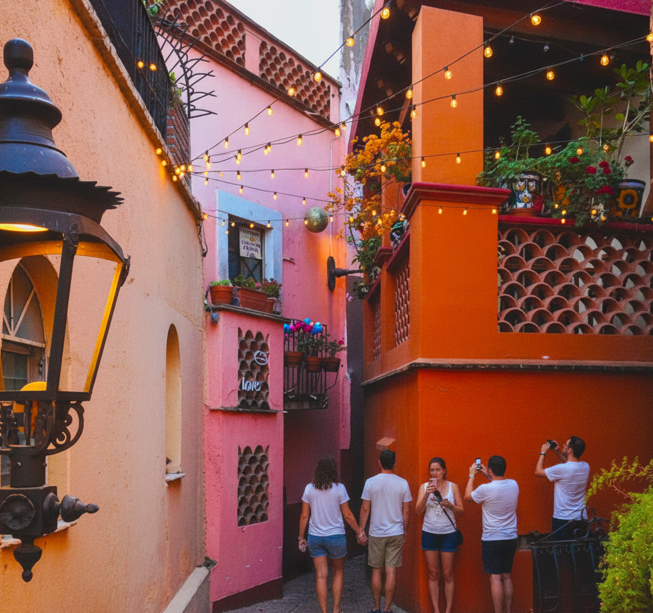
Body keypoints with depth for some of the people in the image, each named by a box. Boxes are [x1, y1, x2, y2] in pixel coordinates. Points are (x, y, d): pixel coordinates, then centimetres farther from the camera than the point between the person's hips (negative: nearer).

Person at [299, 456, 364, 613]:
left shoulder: (309, 489, -3)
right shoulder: (339, 488, -9)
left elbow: (304, 516, 0)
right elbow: (348, 515, -5)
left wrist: (301, 537, 10)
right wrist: (359, 532, 7)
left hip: (315, 537, 2)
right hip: (336, 536, -1)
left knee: (321, 576, 5)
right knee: (338, 573, 17)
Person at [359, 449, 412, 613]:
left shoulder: (371, 482, -6)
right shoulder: (402, 483, -3)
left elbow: (365, 509, -4)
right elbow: (406, 511, 1)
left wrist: (361, 530, 5)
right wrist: (405, 531, 13)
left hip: (376, 533, 0)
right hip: (396, 533, 0)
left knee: (377, 571, 9)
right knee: (391, 571, 3)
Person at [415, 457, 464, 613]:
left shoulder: (453, 486, 2)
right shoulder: (424, 487, 4)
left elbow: (461, 512, 3)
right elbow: (418, 511, -5)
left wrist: (450, 505, -17)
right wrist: (427, 494, -19)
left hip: (448, 534, -1)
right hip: (429, 534, 1)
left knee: (448, 575, 2)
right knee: (433, 574, 5)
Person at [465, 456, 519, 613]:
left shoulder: (485, 489, -18)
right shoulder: (514, 485, -1)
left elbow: (468, 497, 2)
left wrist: (472, 475, 12)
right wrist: (488, 476, 25)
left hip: (492, 540, -6)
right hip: (511, 539, 6)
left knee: (495, 578, -4)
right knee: (507, 577, 14)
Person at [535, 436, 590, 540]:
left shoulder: (561, 469, -21)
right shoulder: (585, 466, 0)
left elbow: (538, 472, -7)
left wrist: (543, 453, 3)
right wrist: (557, 451, 18)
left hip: (563, 519, -6)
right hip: (581, 518, 6)